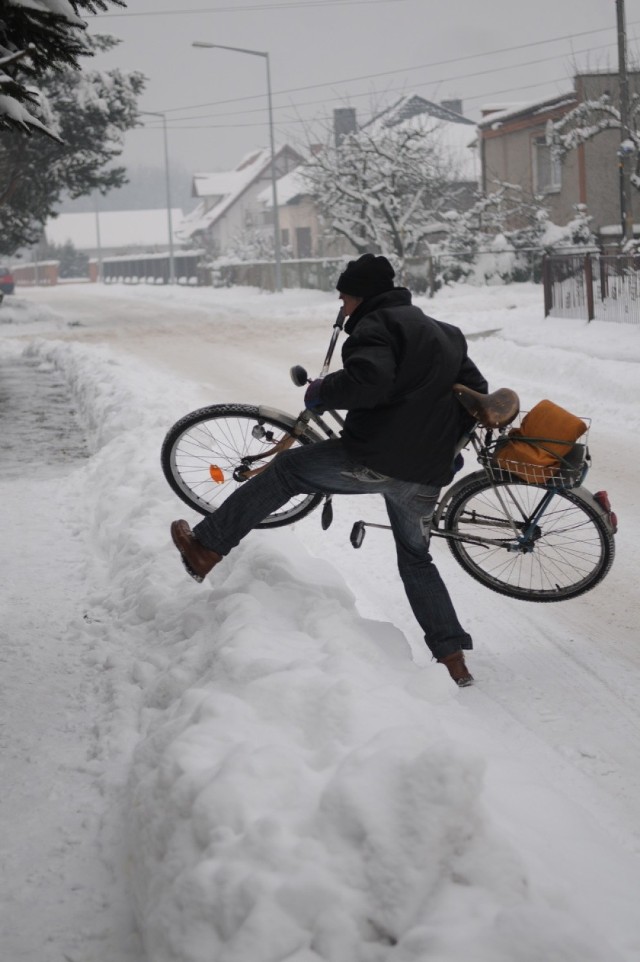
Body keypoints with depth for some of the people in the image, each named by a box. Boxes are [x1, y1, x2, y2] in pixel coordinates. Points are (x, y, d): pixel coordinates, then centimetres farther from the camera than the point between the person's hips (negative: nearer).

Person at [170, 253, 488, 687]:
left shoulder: (377, 325, -5)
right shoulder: (446, 334, 23)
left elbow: (370, 380, -24)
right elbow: (477, 392, 25)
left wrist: (322, 393, -8)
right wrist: (447, 444, 30)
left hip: (376, 459, -7)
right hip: (428, 477, 8)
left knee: (286, 469, 8)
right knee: (417, 559, 22)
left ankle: (205, 550, 9)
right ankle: (454, 659, 13)